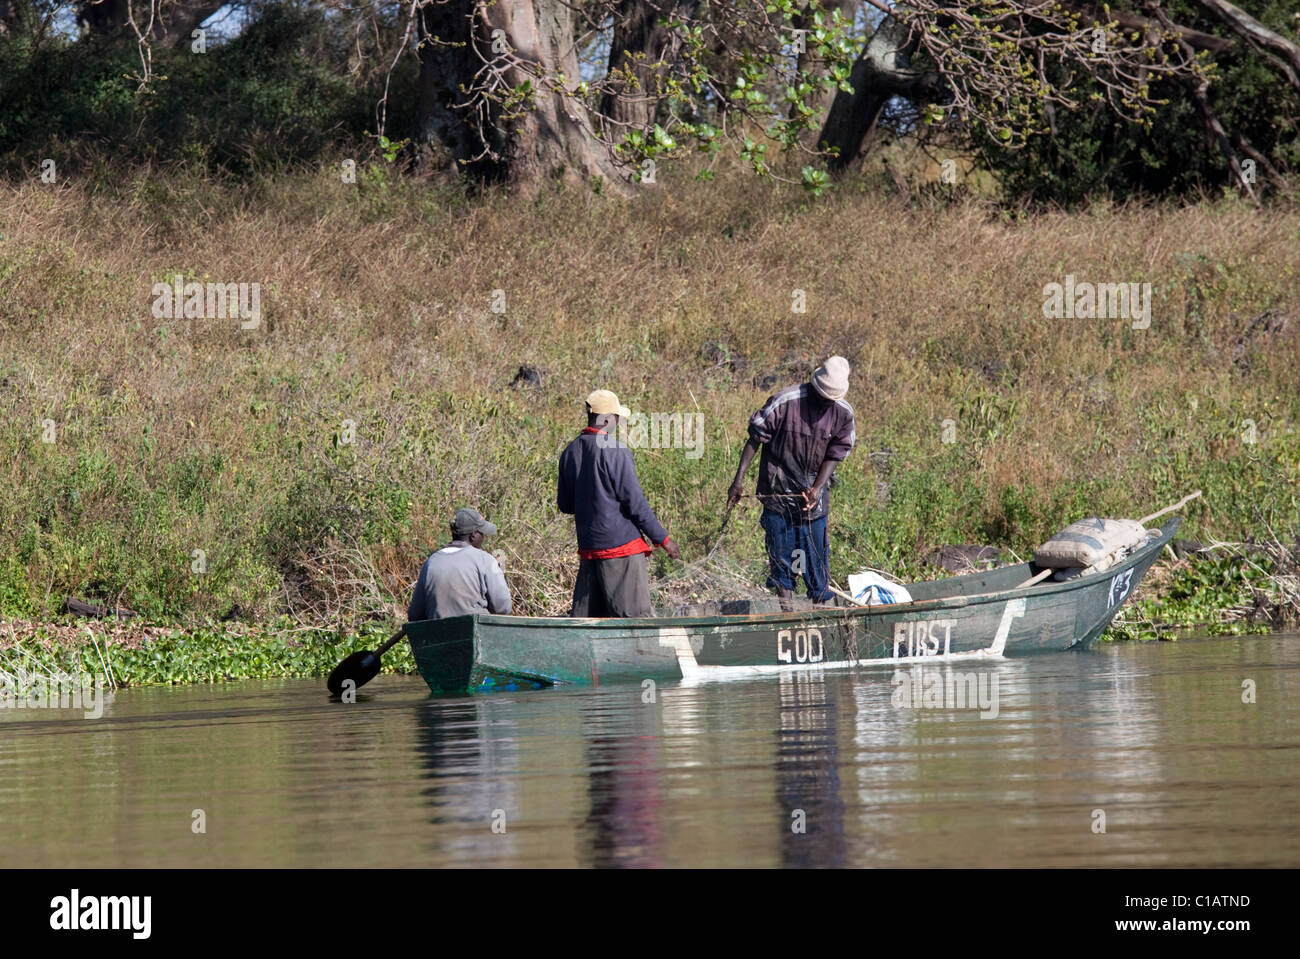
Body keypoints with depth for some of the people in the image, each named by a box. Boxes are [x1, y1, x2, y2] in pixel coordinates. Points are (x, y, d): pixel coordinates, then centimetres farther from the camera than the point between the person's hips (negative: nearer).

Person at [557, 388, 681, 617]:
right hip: (622, 545, -7)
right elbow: (635, 502, -12)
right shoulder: (616, 452, -13)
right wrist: (663, 538, -3)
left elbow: (564, 505, 15)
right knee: (636, 615, -5)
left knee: (584, 615, 9)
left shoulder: (570, 452, 8)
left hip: (588, 547, 7)